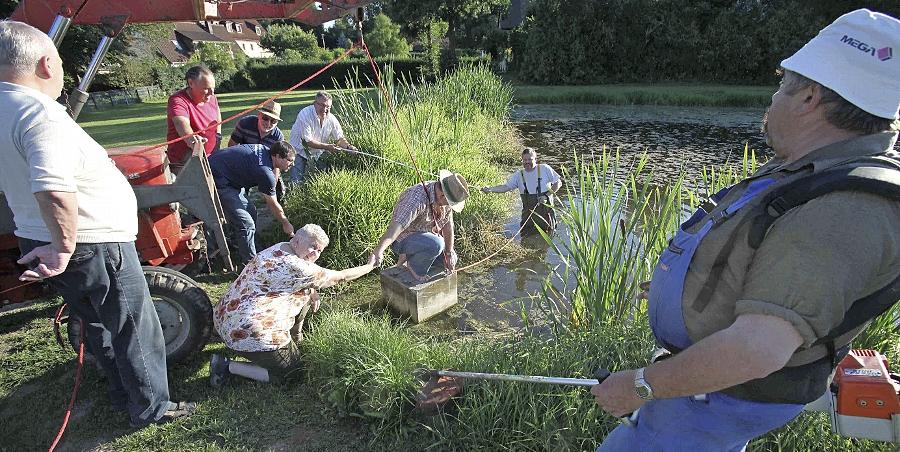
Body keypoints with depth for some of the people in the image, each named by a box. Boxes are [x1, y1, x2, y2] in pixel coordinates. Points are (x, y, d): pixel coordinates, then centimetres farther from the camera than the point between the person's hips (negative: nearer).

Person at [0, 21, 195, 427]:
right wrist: (65, 247, -26)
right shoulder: (40, 113, -24)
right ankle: (150, 409, 22)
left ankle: (124, 396, 40)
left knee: (97, 327, 24)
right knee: (136, 332, 8)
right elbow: (55, 190, -39)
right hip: (93, 246, -9)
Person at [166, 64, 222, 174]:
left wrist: (218, 135, 18)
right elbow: (183, 125, -39)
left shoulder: (211, 98, 2)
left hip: (210, 158, 6)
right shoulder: (178, 101, -18)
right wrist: (191, 138, -59)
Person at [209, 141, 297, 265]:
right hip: (218, 181, -11)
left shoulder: (265, 150, 2)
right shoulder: (265, 172, -22)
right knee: (246, 225, -13)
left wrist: (276, 168, -4)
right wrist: (286, 223, 6)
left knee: (251, 212, 16)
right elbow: (273, 205, -7)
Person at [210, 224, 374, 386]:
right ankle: (227, 366, 3)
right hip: (248, 334, -11)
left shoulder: (279, 248, 6)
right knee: (291, 372, 6)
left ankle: (295, 339, 28)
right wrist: (370, 266, 0)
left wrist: (311, 290, 5)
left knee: (305, 292, 14)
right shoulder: (295, 267, -22)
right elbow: (339, 277, -13)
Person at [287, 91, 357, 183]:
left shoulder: (331, 119, -9)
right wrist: (327, 147, -34)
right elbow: (307, 141, -26)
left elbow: (339, 138, -2)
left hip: (318, 154, 5)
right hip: (300, 151, -5)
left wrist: (348, 146, -23)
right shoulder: (305, 115, -24)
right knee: (296, 182, -13)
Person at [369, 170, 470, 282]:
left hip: (424, 235, 9)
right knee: (436, 245, -35)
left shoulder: (445, 198, -9)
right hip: (403, 239, -9)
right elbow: (397, 225, -45)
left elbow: (447, 225, -1)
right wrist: (378, 251, -56)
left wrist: (449, 253, 1)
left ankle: (413, 256, 19)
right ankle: (413, 265, -7)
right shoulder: (417, 198, -35)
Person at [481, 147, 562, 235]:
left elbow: (558, 183, 1)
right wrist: (490, 189, -24)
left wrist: (547, 195, -12)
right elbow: (505, 187, -7)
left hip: (545, 211, -1)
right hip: (529, 213, 2)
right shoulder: (519, 175, 0)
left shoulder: (544, 169, -4)